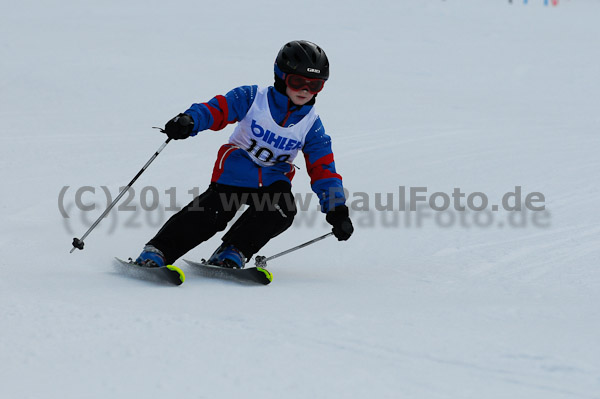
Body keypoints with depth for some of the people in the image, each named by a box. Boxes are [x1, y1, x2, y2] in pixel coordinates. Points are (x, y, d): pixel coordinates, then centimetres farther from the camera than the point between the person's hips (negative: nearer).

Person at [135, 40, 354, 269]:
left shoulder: (311, 125, -2)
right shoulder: (252, 98, -10)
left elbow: (323, 169, -1)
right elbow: (216, 109, -18)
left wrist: (336, 208, -13)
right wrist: (188, 121, -40)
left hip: (273, 180, 3)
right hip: (235, 172, -3)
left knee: (282, 211, -28)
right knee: (210, 214, -23)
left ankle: (232, 252, -18)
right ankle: (157, 251, -17)